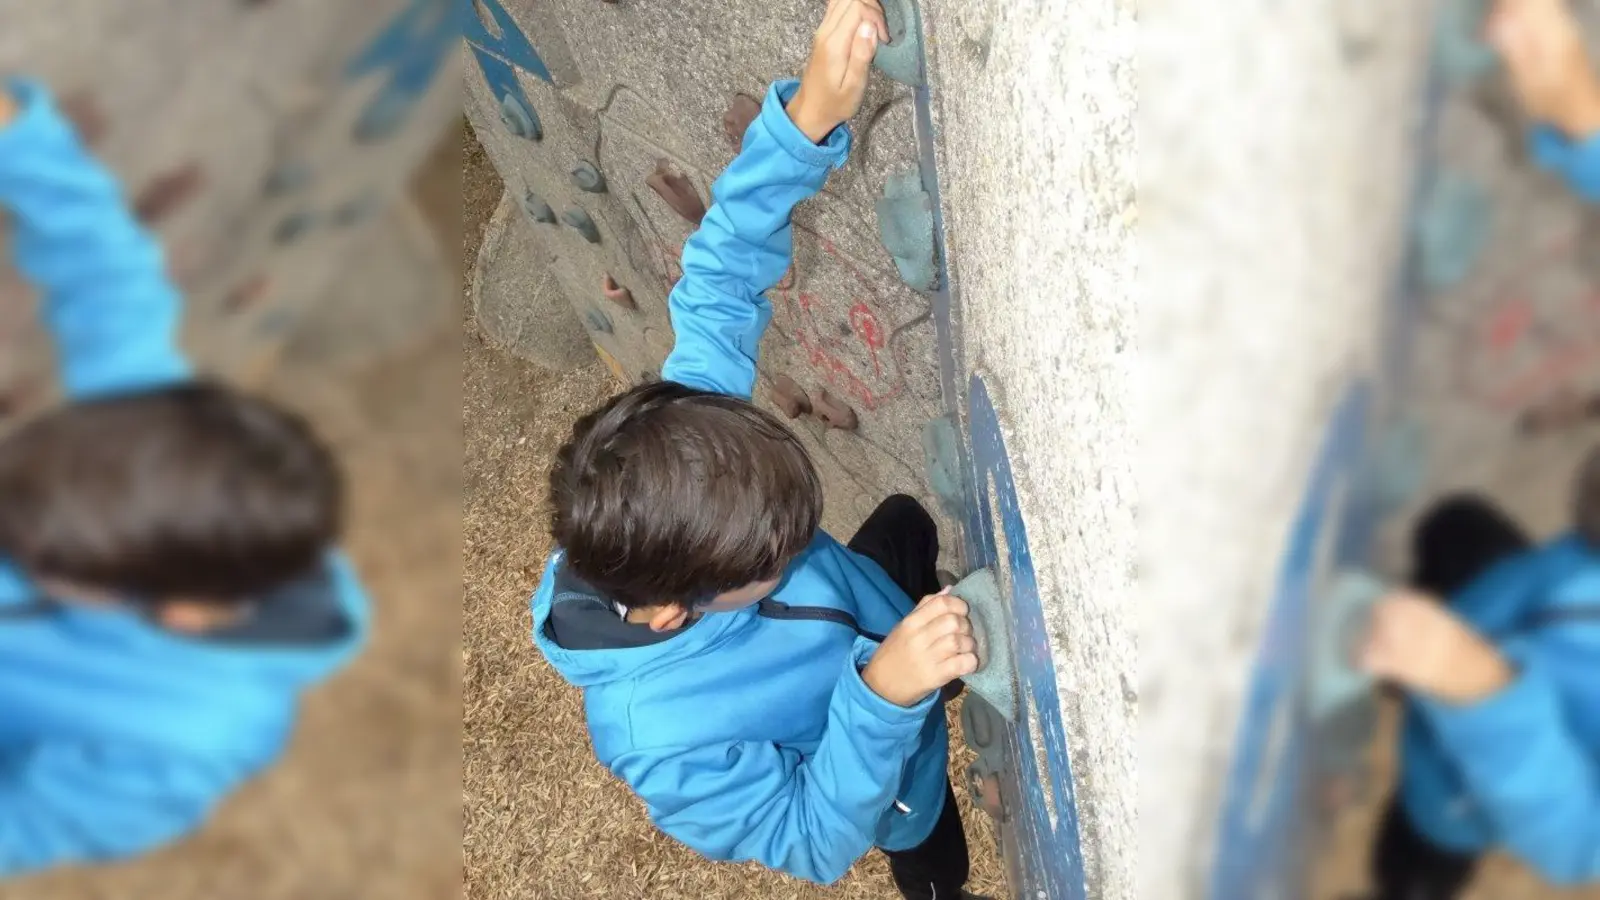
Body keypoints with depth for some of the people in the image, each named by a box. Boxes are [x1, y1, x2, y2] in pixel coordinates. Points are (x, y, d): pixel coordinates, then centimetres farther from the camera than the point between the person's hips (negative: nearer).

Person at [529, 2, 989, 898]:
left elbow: (719, 282, -34)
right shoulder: (656, 734, -47)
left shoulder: (673, 452, -37)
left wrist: (805, 119, -49)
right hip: (883, 779, -3)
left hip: (886, 636, 4)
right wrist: (887, 689, -52)